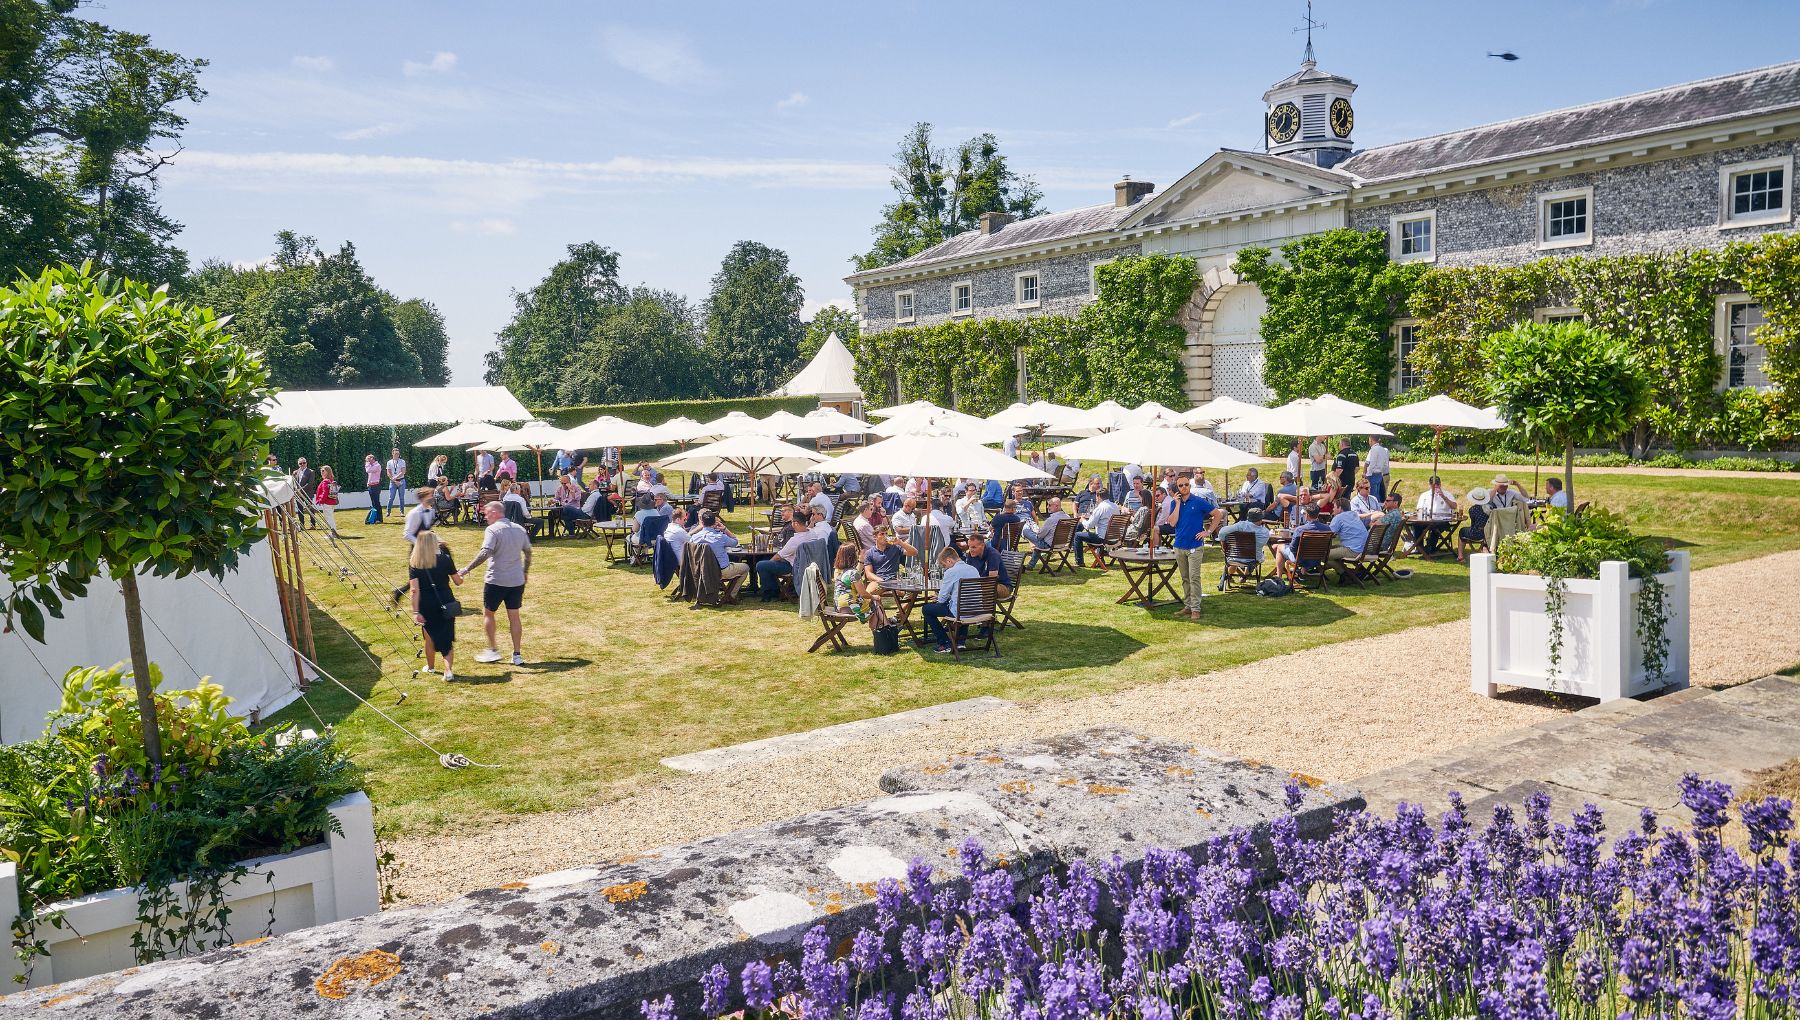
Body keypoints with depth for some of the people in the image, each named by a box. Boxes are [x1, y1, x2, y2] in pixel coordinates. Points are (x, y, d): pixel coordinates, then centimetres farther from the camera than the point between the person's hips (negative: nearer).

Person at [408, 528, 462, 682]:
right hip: (446, 604, -1)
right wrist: (461, 575, 26)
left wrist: (415, 612, -12)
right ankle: (448, 670, -12)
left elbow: (415, 590, -12)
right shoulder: (444, 558, -6)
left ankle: (430, 667, 40)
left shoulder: (413, 563, -5)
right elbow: (458, 581, 2)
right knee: (447, 638, 6)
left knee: (430, 636, 21)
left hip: (426, 606, 1)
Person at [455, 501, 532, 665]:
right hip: (517, 581, 6)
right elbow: (528, 552, 17)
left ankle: (493, 650, 13)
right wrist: (525, 572, 30)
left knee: (488, 613, 12)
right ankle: (517, 655, 9)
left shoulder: (493, 530, -12)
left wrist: (467, 569, -22)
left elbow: (485, 553, -23)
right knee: (514, 616, 10)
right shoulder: (519, 529, 9)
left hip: (496, 580, -6)